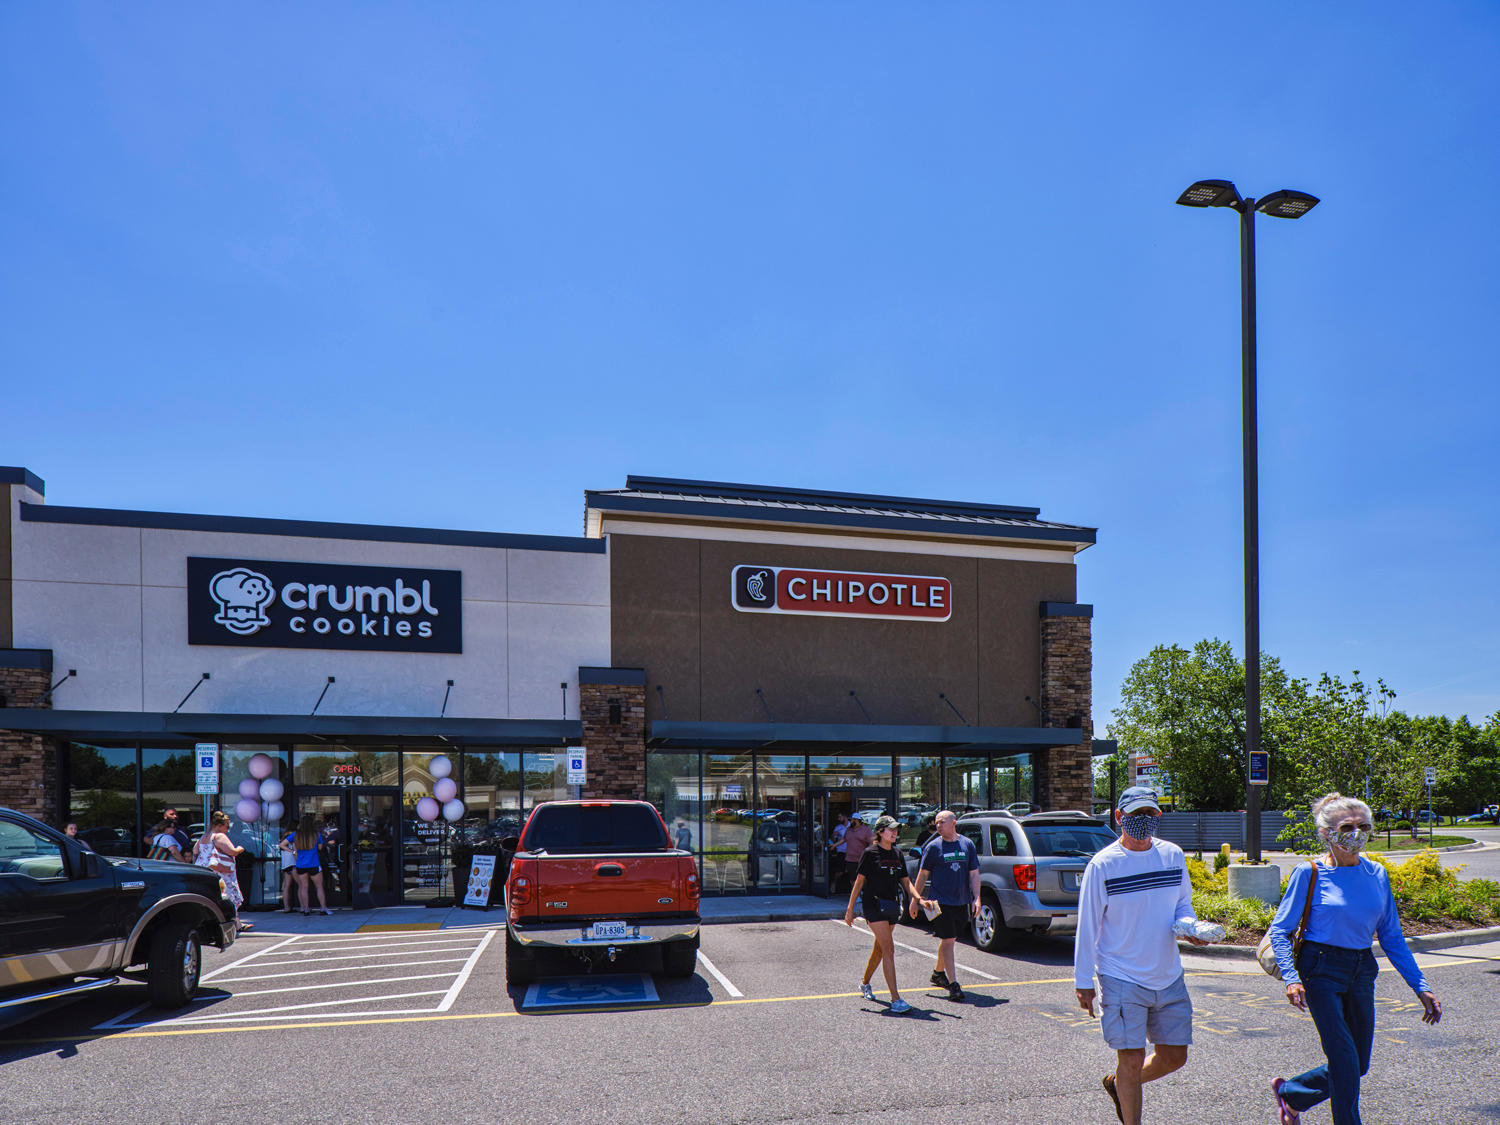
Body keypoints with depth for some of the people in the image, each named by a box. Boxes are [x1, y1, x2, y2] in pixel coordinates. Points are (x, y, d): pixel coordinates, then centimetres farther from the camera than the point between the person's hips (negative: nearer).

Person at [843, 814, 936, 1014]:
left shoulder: (897, 855, 10)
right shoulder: (870, 853, -7)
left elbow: (906, 882, 13)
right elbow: (859, 881, -4)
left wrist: (920, 899, -3)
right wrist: (850, 908, -3)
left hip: (892, 905, 7)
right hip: (873, 904, -7)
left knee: (880, 948, 16)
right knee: (889, 949, -13)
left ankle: (865, 983, 39)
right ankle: (895, 1000, -15)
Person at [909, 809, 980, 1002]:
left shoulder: (968, 844, 5)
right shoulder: (933, 846, -3)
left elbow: (974, 874, 5)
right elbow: (923, 875, 2)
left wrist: (976, 898, -4)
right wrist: (915, 899, 3)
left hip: (962, 903, 4)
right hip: (941, 903, -4)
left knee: (949, 939, 16)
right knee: (947, 942, -9)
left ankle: (938, 973, 36)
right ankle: (953, 985, -9)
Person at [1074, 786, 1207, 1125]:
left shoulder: (1173, 855, 3)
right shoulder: (1102, 864, -10)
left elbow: (1182, 904, 16)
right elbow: (1087, 926, -6)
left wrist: (1189, 926, -8)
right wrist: (1083, 982, -4)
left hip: (1169, 977, 5)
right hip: (1122, 979, -5)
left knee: (1174, 1055, 11)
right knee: (1132, 1059, -3)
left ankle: (1116, 1084, 36)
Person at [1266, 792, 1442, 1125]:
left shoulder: (1377, 874, 5)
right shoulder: (1309, 873, -9)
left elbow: (1392, 937, 11)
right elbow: (1280, 930, -7)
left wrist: (1421, 986, 5)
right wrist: (1290, 977, -21)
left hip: (1362, 971, 6)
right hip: (1321, 970, -5)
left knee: (1356, 1066, 12)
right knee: (1344, 1060, -12)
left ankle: (1289, 1092, 34)